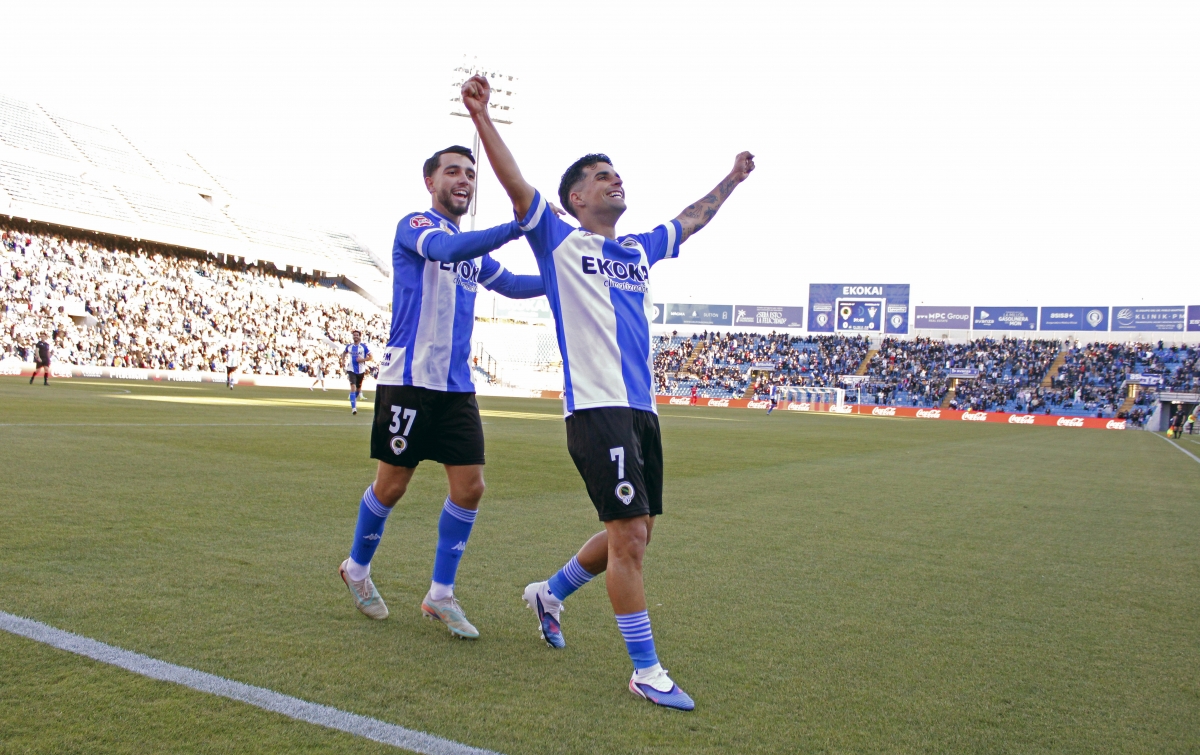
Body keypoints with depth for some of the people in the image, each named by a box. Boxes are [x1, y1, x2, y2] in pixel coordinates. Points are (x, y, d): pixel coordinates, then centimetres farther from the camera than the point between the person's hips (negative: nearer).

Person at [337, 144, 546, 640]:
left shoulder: (472, 248, 17)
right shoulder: (415, 226, -6)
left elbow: (510, 284, 28)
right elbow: (447, 249, -27)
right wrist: (519, 225, -37)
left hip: (457, 385, 7)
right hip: (409, 380, -6)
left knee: (469, 487, 0)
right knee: (392, 485, 3)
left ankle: (440, 596, 13)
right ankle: (357, 568, 30)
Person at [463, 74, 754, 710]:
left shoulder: (640, 250, 21)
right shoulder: (561, 242, 4)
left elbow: (692, 220, 36)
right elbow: (514, 182, -6)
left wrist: (731, 180, 45)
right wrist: (481, 115, -13)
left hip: (642, 407, 8)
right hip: (597, 407, -7)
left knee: (633, 533, 12)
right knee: (628, 532, -9)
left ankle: (550, 593, 36)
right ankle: (645, 670, 3)